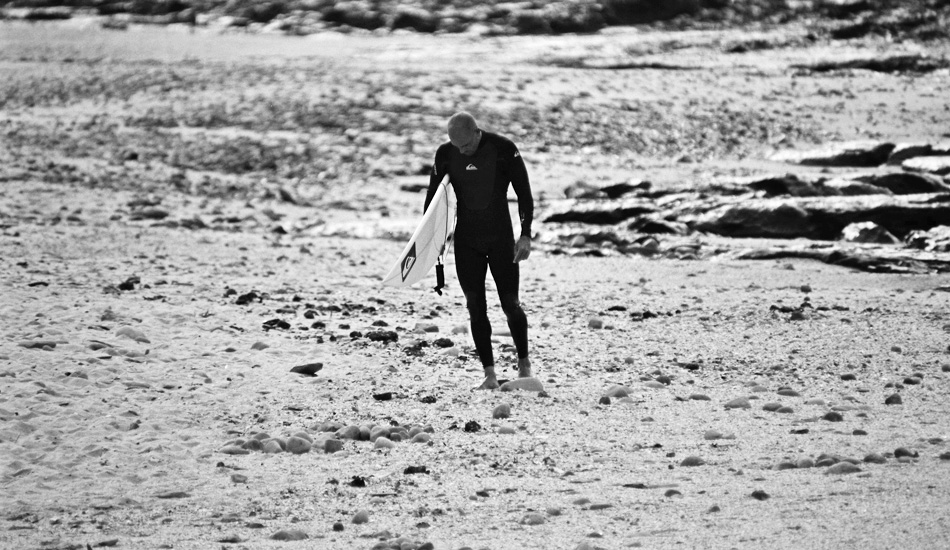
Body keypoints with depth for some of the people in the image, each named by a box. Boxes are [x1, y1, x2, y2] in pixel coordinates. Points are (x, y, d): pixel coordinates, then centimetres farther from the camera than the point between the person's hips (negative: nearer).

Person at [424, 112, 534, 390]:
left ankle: (524, 362, 17)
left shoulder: (503, 149, -10)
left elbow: (524, 193, -5)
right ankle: (489, 374, 1)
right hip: (466, 240, 3)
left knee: (510, 303, -3)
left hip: (501, 237, -3)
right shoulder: (445, 154, -1)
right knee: (475, 307, -3)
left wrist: (526, 234, -11)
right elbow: (433, 197, 8)